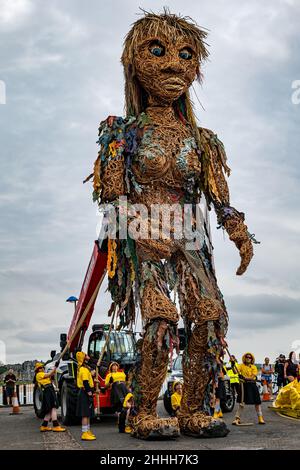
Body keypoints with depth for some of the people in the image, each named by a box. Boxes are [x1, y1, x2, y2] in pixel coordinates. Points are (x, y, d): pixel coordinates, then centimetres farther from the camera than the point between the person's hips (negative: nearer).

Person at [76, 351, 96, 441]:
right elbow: (86, 383, -22)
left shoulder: (81, 368, 15)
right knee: (85, 414, -10)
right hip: (85, 393, -11)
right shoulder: (84, 370, -17)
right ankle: (84, 433, -10)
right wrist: (89, 394, -23)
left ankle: (87, 431, 25)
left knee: (88, 414, 17)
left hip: (84, 392, 11)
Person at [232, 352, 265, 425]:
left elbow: (252, 377, -8)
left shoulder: (254, 367, 4)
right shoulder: (241, 366, 3)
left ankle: (260, 418, 14)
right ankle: (237, 418, 6)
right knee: (242, 403, -1)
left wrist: (245, 378, -24)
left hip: (252, 385, 1)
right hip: (244, 385, -1)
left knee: (257, 402, 3)